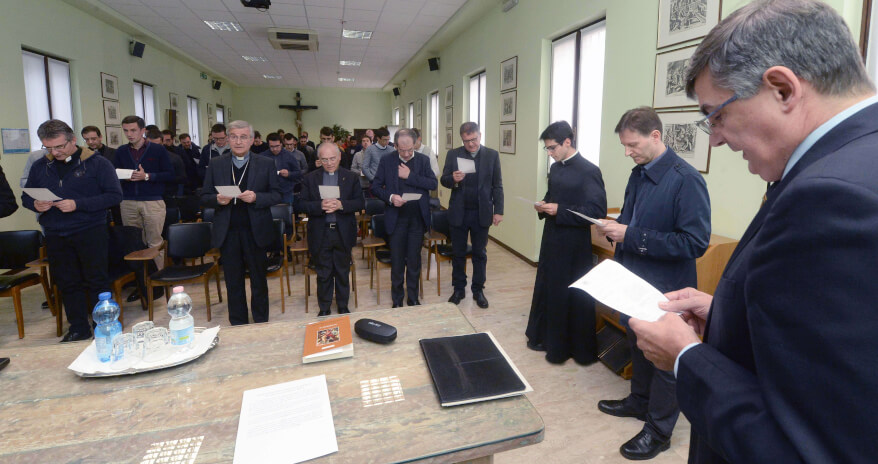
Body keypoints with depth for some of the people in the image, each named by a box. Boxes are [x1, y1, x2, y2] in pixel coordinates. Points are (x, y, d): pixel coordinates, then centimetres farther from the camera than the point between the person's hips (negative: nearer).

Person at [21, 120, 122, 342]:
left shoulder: (97, 163, -5)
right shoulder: (40, 166, 10)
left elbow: (114, 195, -12)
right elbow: (26, 197, 16)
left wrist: (78, 204, -21)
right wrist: (35, 204, -8)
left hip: (90, 232, -5)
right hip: (55, 235, 5)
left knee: (97, 281, 2)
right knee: (67, 283, 11)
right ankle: (78, 329, 22)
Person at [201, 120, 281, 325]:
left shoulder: (265, 164, 2)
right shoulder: (216, 165, 7)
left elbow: (276, 195, -1)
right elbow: (204, 197, 7)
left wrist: (256, 197, -19)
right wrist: (217, 199, -14)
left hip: (256, 231, -1)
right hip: (228, 232, 2)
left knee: (259, 280, 10)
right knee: (233, 282, 12)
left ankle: (261, 324, 26)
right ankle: (238, 325, 27)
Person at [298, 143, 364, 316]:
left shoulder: (351, 177, 3)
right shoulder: (310, 178, 3)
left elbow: (360, 203, -3)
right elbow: (301, 204, -2)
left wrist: (341, 205, -20)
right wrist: (320, 206, -20)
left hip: (343, 233, 0)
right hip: (320, 234, 0)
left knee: (343, 273, 13)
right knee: (323, 274, 10)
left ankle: (343, 307, 28)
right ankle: (324, 309, 24)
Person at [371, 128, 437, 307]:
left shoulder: (423, 160, 3)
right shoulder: (386, 161, 0)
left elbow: (433, 183, -7)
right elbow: (375, 187, 1)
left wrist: (410, 175, -15)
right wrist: (390, 197, -16)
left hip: (417, 218, 1)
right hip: (396, 218, -1)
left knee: (414, 261, 10)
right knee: (397, 262, 8)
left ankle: (413, 299, 25)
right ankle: (397, 301, 22)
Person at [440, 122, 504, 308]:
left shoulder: (492, 155, 1)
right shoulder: (453, 154, 1)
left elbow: (497, 186, 2)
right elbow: (444, 180, 0)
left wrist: (498, 211, -3)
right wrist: (453, 179, -22)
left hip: (482, 213, 0)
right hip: (458, 212, 1)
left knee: (480, 254, 10)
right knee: (458, 253, 11)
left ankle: (478, 290, 23)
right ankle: (458, 289, 25)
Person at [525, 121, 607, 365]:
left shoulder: (589, 171, -16)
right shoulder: (556, 168, 9)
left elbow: (597, 211, -21)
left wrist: (559, 210, -24)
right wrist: (544, 205, -1)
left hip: (574, 245, -8)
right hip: (551, 239, 8)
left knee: (575, 296, 5)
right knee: (546, 289, 16)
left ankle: (581, 349, 22)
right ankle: (544, 336, 33)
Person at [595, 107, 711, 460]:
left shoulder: (685, 179, -21)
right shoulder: (639, 174, 3)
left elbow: (695, 242, -26)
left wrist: (632, 236, -27)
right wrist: (615, 228, -6)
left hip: (666, 286, -7)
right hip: (635, 278, 8)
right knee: (637, 344, 23)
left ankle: (659, 430, 30)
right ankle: (639, 401, 47)